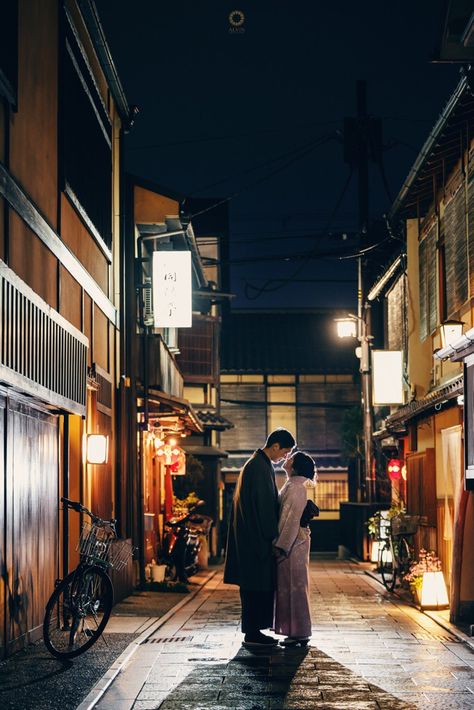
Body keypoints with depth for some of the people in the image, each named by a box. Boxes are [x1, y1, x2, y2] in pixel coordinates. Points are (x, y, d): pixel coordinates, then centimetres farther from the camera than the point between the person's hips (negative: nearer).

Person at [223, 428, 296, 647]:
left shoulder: (256, 464, 16)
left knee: (255, 586, 12)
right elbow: (264, 505, -20)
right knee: (258, 585, -5)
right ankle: (252, 633, -2)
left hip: (251, 537, 11)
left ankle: (252, 631, 16)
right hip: (256, 537, -11)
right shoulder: (259, 467, -17)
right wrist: (272, 537, -16)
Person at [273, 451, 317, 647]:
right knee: (289, 586, 11)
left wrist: (281, 545, -21)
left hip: (293, 542, -10)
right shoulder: (293, 485, 16)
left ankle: (299, 633, -2)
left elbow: (293, 518, -19)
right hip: (291, 542, 10)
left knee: (294, 585, -6)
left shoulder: (296, 486, -14)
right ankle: (296, 632, 15)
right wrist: (280, 544, 17)